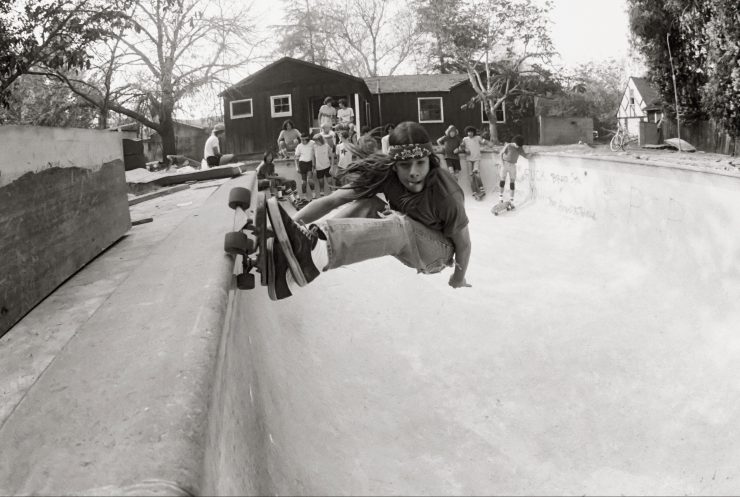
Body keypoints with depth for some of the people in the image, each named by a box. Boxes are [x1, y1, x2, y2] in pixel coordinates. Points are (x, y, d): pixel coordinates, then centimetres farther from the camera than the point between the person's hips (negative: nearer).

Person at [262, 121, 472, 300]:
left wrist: (459, 279, -2)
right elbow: (332, 200, -28)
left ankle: (315, 251, -65)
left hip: (439, 250, -5)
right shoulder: (384, 173, -22)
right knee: (366, 204, -21)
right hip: (405, 242, 5)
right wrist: (290, 222, -41)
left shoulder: (446, 195, -31)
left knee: (399, 226, -38)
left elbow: (463, 242, -18)